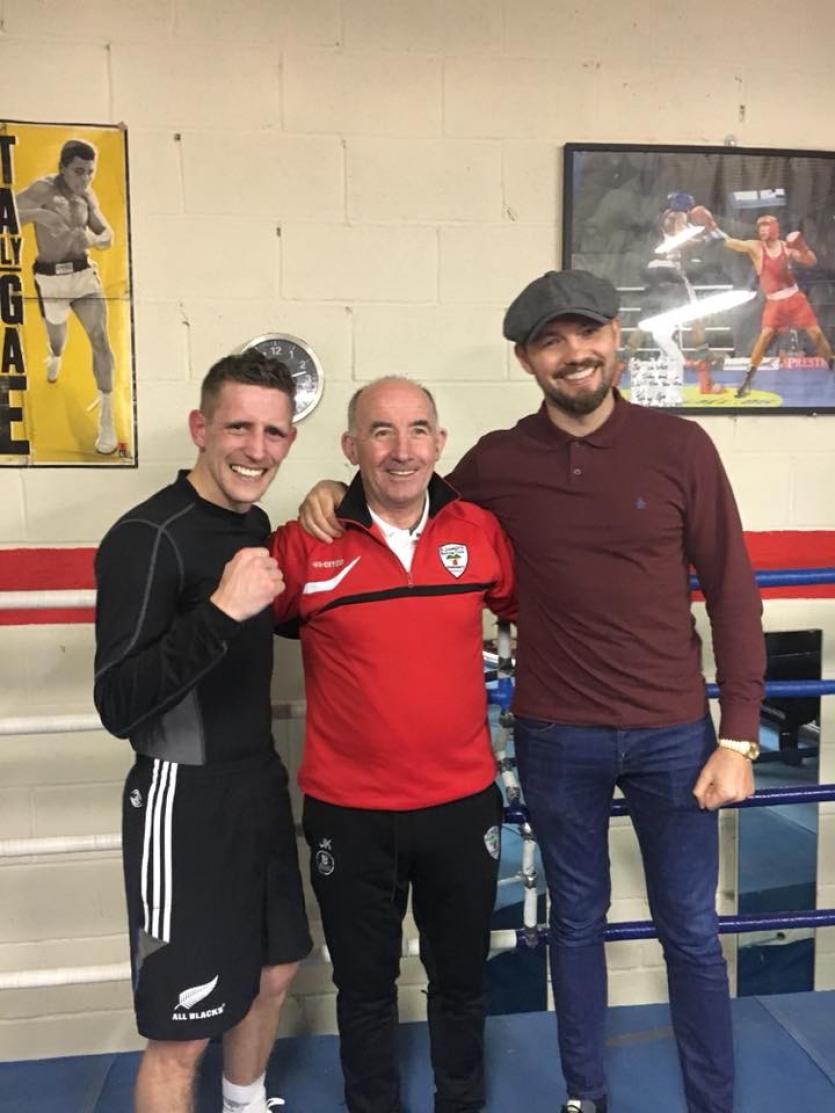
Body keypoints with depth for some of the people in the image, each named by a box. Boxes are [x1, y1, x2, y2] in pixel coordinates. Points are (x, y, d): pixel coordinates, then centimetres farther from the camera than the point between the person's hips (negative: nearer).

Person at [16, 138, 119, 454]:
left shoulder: (86, 195, 3)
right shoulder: (42, 189, -14)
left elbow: (108, 236, 5)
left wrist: (91, 239, -18)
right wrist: (39, 214, -39)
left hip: (84, 273, 3)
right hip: (51, 278, -3)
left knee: (100, 339, -12)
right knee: (57, 339, 17)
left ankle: (107, 419, -7)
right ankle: (55, 357, 60)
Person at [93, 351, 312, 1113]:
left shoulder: (252, 523, 6)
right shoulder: (147, 538, -19)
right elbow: (118, 706, -25)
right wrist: (221, 610, -35)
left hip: (260, 784, 9)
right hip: (183, 800, -8)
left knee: (272, 973, 25)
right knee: (181, 1033, 6)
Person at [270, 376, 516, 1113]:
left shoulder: (481, 531, -5)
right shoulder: (305, 544, -11)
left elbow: (529, 610, 10)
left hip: (464, 803, 2)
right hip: (348, 812, -1)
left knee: (461, 978, 23)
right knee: (365, 986, 20)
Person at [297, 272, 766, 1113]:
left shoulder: (679, 447, -7)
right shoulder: (497, 462, -3)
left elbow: (732, 594, -4)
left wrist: (737, 737, -7)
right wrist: (338, 495, -6)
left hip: (672, 733, -1)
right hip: (554, 738, 1)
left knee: (691, 932, 14)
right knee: (576, 921, 18)